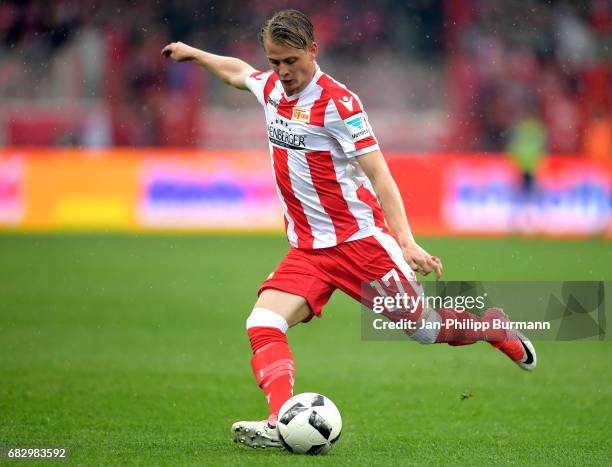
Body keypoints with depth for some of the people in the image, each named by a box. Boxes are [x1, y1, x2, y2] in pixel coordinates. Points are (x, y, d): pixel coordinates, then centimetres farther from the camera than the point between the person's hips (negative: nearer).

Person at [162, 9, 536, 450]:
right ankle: (281, 422, -30)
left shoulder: (339, 103, -15)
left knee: (425, 327, 4)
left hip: (360, 240, -6)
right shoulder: (272, 88, 5)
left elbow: (378, 174, -17)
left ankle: (496, 328, 34)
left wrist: (406, 241, -25)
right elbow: (236, 70, 30)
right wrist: (191, 53, 42)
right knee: (263, 326, -18)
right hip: (306, 249, 6)